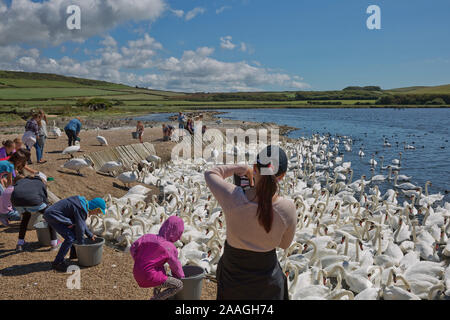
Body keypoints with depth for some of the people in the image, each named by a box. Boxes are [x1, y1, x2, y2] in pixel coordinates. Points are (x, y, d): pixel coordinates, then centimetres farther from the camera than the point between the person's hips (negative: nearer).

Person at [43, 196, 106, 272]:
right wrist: (81, 243, -4)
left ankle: (73, 254, 32)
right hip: (52, 216, -11)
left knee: (74, 230, 18)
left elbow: (82, 222, 19)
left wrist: (90, 235, 16)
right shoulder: (81, 209, -22)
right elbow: (80, 227, -17)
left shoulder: (83, 202, 8)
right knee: (70, 238, -16)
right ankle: (57, 262, -8)